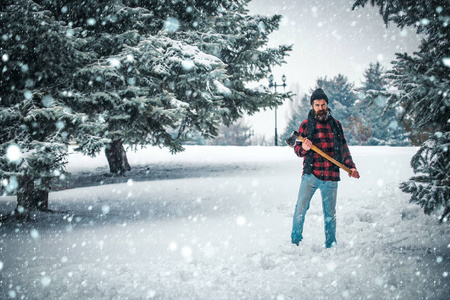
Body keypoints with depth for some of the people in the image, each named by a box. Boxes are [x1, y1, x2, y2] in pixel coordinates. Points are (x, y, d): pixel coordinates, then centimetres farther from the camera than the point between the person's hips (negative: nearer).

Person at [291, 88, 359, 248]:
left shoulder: (336, 124, 12)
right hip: (311, 175, -2)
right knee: (301, 208, -6)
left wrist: (351, 166, 10)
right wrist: (303, 148, -18)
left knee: (330, 214, 8)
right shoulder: (306, 125, 4)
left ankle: (331, 245, 20)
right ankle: (295, 240, 10)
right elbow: (297, 149, 4)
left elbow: (344, 148, 20)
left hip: (331, 177, 2)